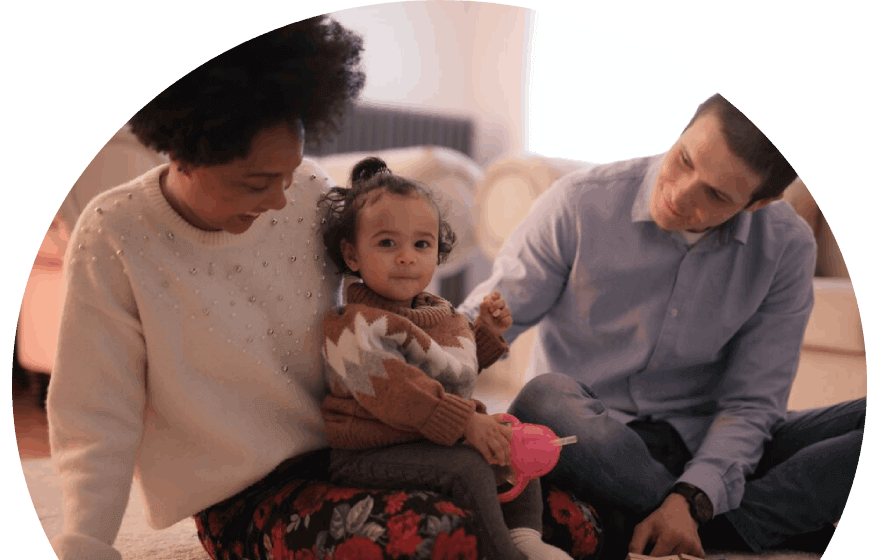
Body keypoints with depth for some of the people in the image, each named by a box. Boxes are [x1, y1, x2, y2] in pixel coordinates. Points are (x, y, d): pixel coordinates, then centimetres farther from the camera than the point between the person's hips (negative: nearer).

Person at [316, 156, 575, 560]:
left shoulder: (435, 311, 14)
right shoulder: (355, 326, -16)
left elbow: (454, 373, 29)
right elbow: (394, 392, -27)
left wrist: (486, 331, 15)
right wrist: (466, 423, -30)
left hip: (438, 437, 9)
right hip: (372, 452, -9)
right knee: (469, 467, -27)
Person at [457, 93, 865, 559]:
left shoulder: (787, 246, -5)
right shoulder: (580, 203, -10)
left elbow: (751, 401, -8)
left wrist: (690, 499, -23)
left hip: (703, 445, 2)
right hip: (586, 442, -1)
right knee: (546, 400, -37)